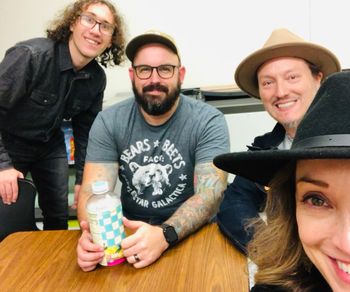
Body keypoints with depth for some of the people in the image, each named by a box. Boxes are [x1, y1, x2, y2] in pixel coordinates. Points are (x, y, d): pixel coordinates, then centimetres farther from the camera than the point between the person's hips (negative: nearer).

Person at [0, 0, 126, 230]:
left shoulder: (97, 78, -9)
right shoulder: (31, 55, -27)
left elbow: (86, 129, 1)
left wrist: (83, 178, 0)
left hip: (50, 146, 5)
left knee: (59, 215, 8)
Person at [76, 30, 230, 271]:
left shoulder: (208, 121, -12)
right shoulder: (109, 122, -4)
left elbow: (210, 193, -20)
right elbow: (93, 190, -10)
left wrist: (165, 234, -37)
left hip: (193, 233, -1)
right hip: (129, 231, 2)